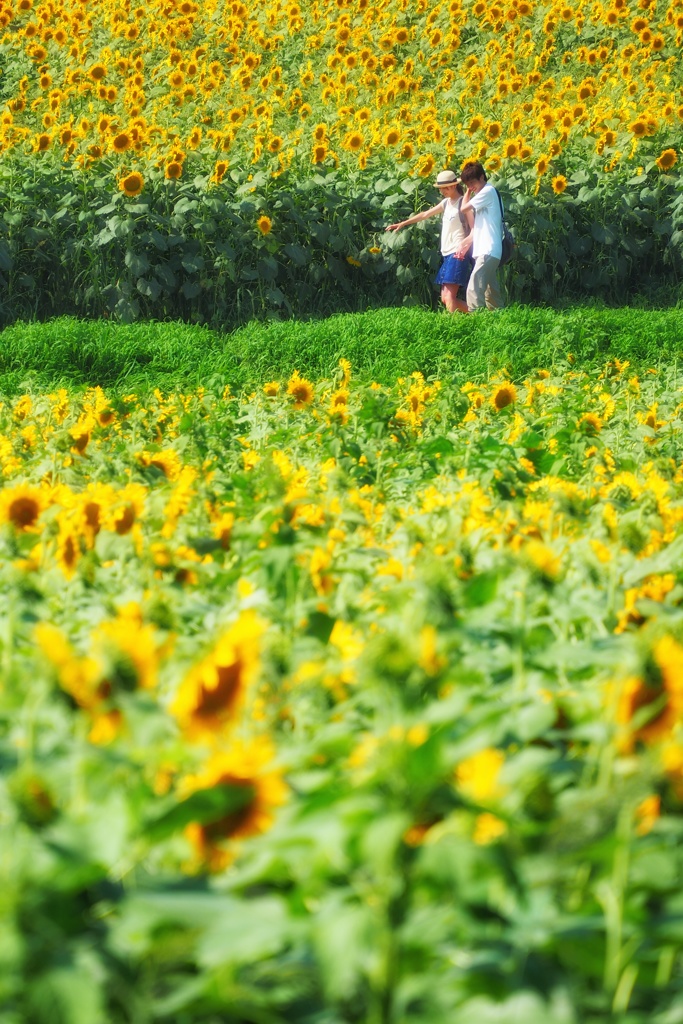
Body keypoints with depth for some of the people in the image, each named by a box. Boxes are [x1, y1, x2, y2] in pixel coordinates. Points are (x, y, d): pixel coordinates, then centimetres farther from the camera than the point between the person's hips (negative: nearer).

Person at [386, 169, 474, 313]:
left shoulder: (463, 203, -8)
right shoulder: (446, 203, 16)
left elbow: (474, 230, -14)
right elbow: (425, 214, 24)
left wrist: (465, 245, -30)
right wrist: (402, 224, 25)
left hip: (458, 254, -9)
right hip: (447, 255, 9)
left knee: (449, 296, -16)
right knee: (445, 298, 6)